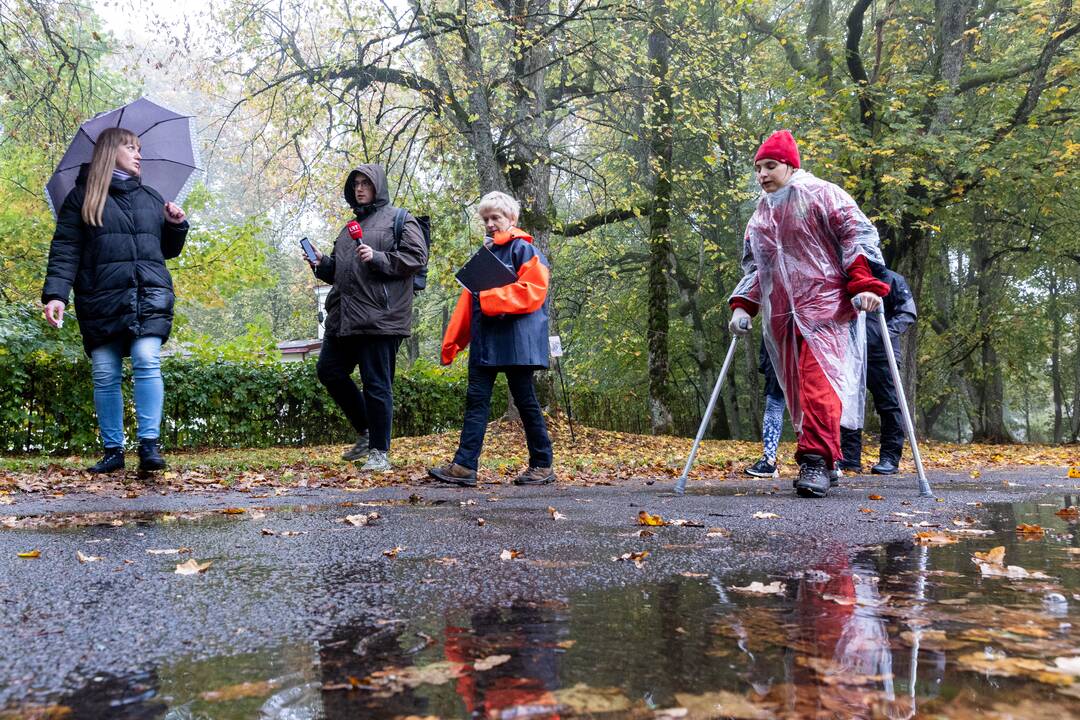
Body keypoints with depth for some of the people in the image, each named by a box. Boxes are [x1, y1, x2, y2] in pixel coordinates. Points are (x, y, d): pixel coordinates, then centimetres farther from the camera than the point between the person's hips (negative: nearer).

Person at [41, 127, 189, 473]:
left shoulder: (150, 197, 21)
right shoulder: (82, 196, 10)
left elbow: (167, 250, 26)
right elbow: (65, 250, 1)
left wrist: (176, 225, 6)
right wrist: (55, 294, -11)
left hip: (149, 295, 2)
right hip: (102, 298, -1)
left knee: (147, 362, -16)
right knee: (105, 375, -1)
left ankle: (149, 444, -15)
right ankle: (113, 450, 9)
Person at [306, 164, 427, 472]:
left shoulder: (399, 220, 1)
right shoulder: (351, 225, 23)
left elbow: (417, 257, -11)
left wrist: (377, 258, -18)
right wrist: (322, 263, 8)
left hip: (379, 317, -8)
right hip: (343, 317, 8)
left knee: (376, 384, -5)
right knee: (329, 369, 9)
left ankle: (379, 452, 5)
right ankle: (365, 432, 23)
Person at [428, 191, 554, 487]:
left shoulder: (524, 250, -3)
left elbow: (531, 292, -16)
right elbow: (469, 298, 18)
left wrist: (491, 298, -20)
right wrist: (452, 340, 13)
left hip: (516, 341, -7)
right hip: (485, 341, 7)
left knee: (525, 401, 0)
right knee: (476, 400, -1)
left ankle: (542, 465, 12)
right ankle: (464, 466, -4)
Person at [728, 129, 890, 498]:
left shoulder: (820, 194, 4)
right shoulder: (760, 215, 23)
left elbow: (858, 234, -4)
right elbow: (753, 265, 27)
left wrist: (865, 284, -16)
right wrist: (742, 305, 12)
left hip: (825, 305, -6)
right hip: (782, 316, 7)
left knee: (820, 382, -20)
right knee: (798, 389, 4)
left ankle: (815, 460, -23)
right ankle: (824, 461, 12)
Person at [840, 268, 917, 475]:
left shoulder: (892, 279, 4)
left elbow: (908, 312, -2)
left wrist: (889, 330, -18)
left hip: (882, 354, -4)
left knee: (889, 405, -1)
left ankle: (890, 459, 5)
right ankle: (849, 458, 6)